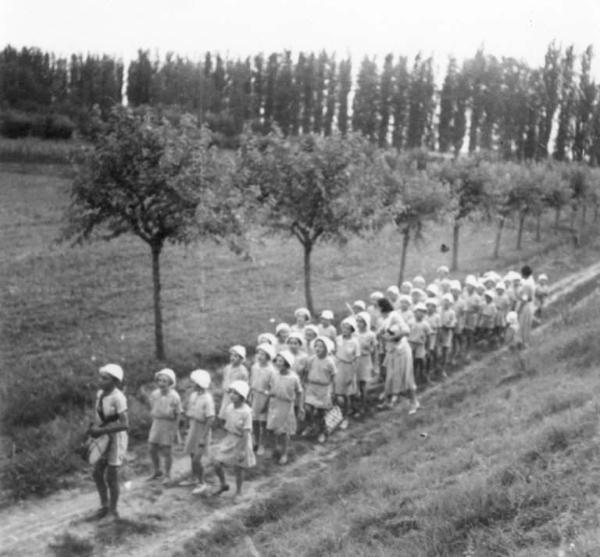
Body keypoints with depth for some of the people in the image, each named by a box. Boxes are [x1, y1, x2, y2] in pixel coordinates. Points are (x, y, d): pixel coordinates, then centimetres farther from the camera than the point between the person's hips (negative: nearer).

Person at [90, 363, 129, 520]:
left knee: (111, 476, 2)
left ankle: (113, 511, 18)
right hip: (103, 438, 7)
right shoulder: (100, 394, 0)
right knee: (97, 473, 11)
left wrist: (101, 430, -27)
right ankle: (104, 506, 29)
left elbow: (125, 425, -28)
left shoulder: (118, 398, -24)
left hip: (116, 438, -7)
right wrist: (94, 430, -3)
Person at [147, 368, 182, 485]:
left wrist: (175, 431, -9)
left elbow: (178, 415, -10)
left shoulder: (174, 397, -16)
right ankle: (156, 471, 32)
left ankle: (167, 475, 19)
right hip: (157, 423, 5)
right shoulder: (154, 394, -4)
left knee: (166, 451, 2)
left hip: (169, 424, -5)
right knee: (152, 449, 9)